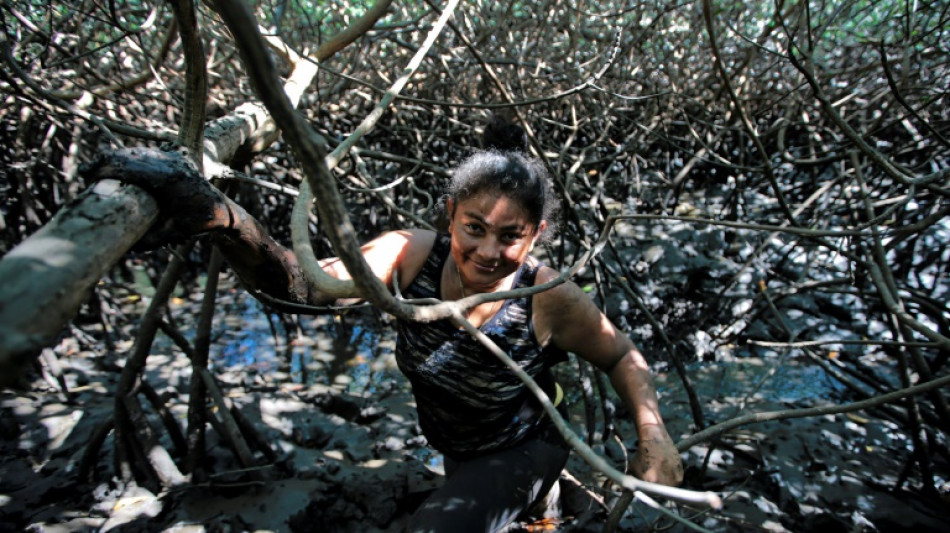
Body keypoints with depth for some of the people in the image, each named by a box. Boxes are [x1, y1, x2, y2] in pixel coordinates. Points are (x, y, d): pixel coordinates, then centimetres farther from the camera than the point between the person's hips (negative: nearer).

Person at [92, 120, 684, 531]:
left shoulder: (550, 299, -31)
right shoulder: (414, 255, -26)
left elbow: (624, 357, -13)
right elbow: (301, 282, -34)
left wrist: (654, 436, -26)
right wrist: (224, 221, -50)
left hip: (521, 452, -3)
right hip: (451, 447, 4)